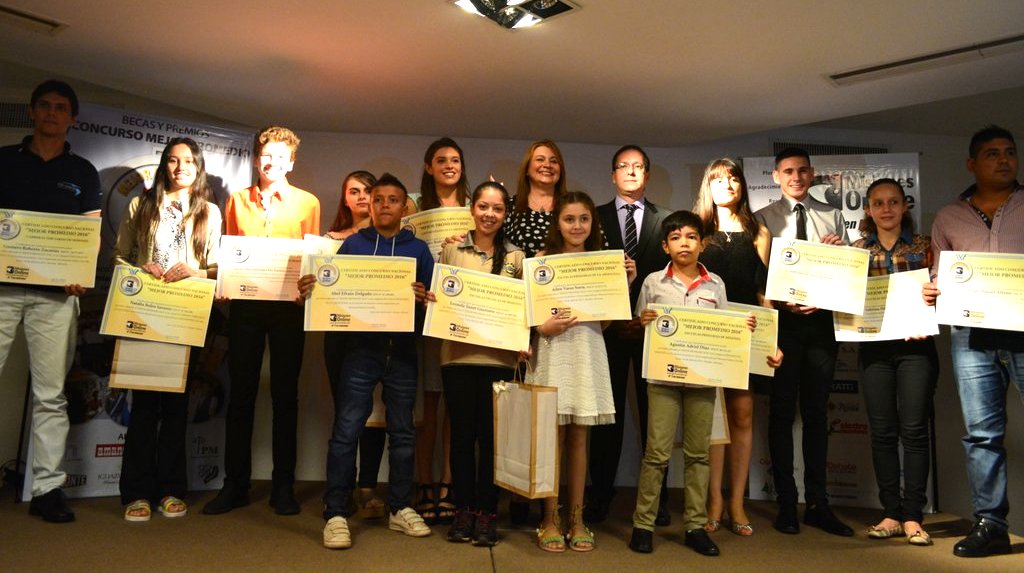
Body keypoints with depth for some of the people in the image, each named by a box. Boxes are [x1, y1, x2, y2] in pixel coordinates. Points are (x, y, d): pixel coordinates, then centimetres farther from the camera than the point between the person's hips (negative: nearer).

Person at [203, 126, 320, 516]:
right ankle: (235, 484, 15)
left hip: (288, 305, -1)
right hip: (245, 304, 2)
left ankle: (283, 486, 13)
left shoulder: (307, 202, 7)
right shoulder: (237, 201, 12)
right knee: (241, 393, 5)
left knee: (285, 394, 4)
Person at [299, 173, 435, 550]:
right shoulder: (352, 244, 8)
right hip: (361, 348, -1)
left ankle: (400, 509, 21)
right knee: (346, 431, -5)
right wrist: (309, 290, -14)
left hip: (402, 351, 1)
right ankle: (336, 515, 4)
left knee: (401, 432, 9)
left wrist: (424, 298, -17)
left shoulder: (418, 248, 8)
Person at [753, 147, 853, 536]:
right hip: (781, 319, -3)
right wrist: (783, 303, -18)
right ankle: (786, 504, 13)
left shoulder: (833, 217, 12)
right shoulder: (763, 219, 3)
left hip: (821, 318, 3)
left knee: (817, 412, 9)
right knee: (782, 412, 3)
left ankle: (817, 504, 19)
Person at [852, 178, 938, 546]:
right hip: (874, 347, 2)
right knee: (882, 432, 4)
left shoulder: (924, 246, 8)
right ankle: (891, 514, 13)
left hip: (915, 345, -1)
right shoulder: (857, 250, 11)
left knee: (914, 429, -3)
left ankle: (913, 516, 6)